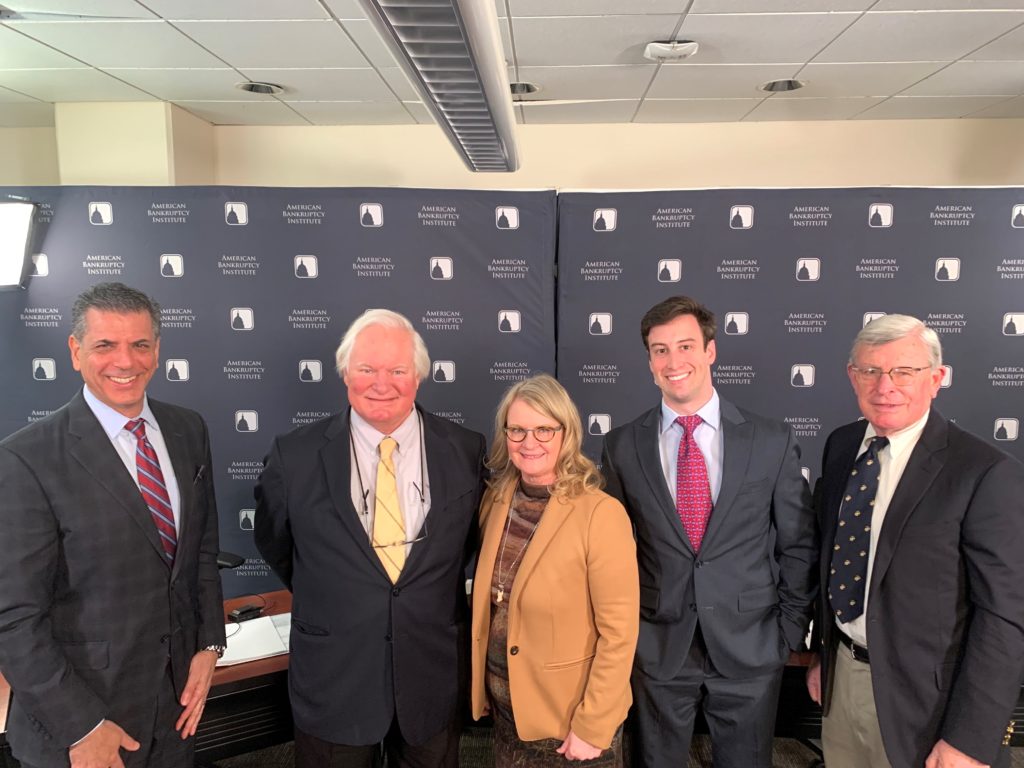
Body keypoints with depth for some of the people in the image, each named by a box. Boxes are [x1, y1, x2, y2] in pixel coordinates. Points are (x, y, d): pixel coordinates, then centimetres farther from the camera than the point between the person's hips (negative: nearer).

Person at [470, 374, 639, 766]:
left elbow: (619, 633, -18)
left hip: (571, 714, -5)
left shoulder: (601, 513, -21)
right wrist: (483, 688, 11)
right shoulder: (496, 500, -3)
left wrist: (593, 727, -15)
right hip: (506, 708, 5)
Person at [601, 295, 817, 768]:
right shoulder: (622, 446, -5)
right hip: (656, 649, 1)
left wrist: (791, 632, 2)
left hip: (750, 648, 0)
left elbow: (798, 546, 2)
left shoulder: (772, 441, -6)